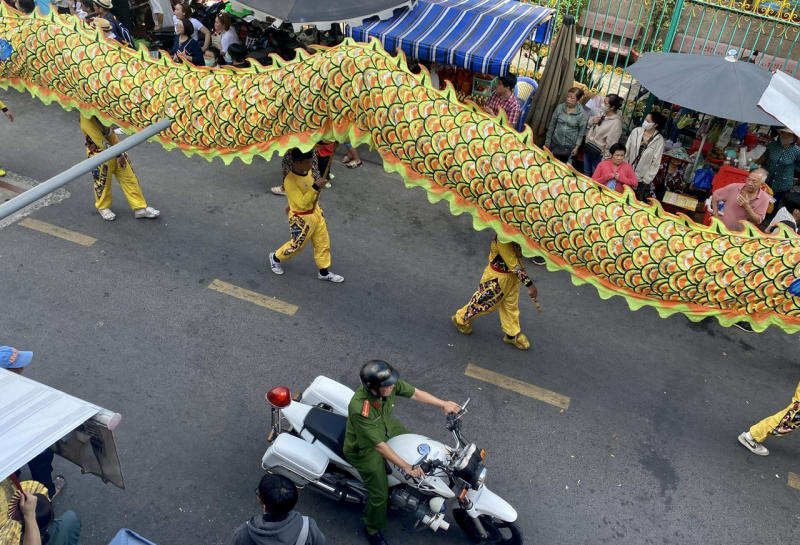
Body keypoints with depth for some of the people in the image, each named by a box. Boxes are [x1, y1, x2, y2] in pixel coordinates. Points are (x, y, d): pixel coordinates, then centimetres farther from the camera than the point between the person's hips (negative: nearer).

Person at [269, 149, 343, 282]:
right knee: (297, 245, 13)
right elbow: (302, 203, -33)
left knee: (323, 243, 14)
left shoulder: (308, 171, -5)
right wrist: (315, 187, -37)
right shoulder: (290, 181, -31)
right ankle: (275, 258, 42)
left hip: (316, 212, 8)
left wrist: (318, 187, 2)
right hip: (301, 219, -7)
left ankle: (324, 272, 31)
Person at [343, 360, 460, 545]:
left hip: (386, 427, 7)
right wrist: (406, 467, -34)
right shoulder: (359, 409, -44)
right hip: (365, 448, -6)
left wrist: (443, 404, -11)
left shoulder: (389, 383, -26)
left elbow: (414, 393, -8)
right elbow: (379, 446, -37)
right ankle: (372, 528, 31)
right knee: (380, 494, 1)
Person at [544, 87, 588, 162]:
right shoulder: (559, 107, -4)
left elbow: (581, 132, -5)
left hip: (569, 146, -3)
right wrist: (547, 141, 5)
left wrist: (577, 147, -8)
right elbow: (552, 125, 3)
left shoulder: (582, 114, -10)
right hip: (555, 143, 3)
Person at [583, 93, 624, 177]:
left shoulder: (616, 123, -26)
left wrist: (605, 160, -22)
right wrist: (592, 120, -7)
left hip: (598, 155, -7)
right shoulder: (603, 113, -2)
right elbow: (589, 123, 17)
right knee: (586, 175, 24)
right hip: (588, 149, 7)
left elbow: (610, 144, -24)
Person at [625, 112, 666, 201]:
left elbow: (656, 162, -8)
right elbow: (626, 150, 1)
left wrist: (647, 179, -9)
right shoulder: (636, 131, -5)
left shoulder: (659, 140, -12)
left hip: (641, 178, -2)